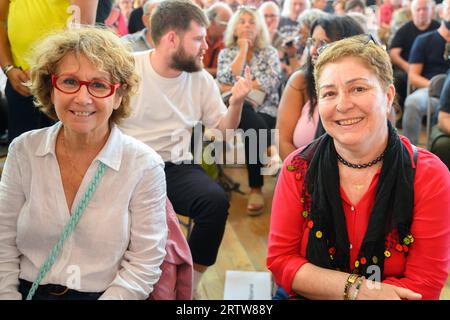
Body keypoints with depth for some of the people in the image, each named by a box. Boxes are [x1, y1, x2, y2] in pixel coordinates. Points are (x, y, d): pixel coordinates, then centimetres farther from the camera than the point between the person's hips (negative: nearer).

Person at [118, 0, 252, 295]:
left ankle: (188, 285, -5)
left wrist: (236, 103, -9)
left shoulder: (202, 80, 5)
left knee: (216, 201, -25)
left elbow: (222, 131, 11)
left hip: (176, 167, 3)